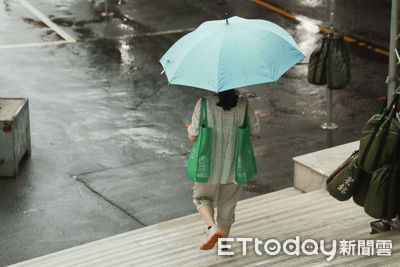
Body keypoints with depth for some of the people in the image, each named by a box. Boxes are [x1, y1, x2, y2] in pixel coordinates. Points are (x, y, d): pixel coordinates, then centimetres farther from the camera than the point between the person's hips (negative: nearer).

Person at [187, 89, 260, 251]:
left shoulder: (204, 104, -17)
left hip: (209, 164, -2)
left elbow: (193, 137, -13)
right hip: (235, 165, 2)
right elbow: (254, 132, 0)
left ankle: (212, 228, -2)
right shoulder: (243, 104, -11)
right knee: (227, 205, 20)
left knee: (202, 198, 24)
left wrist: (191, 128, 9)